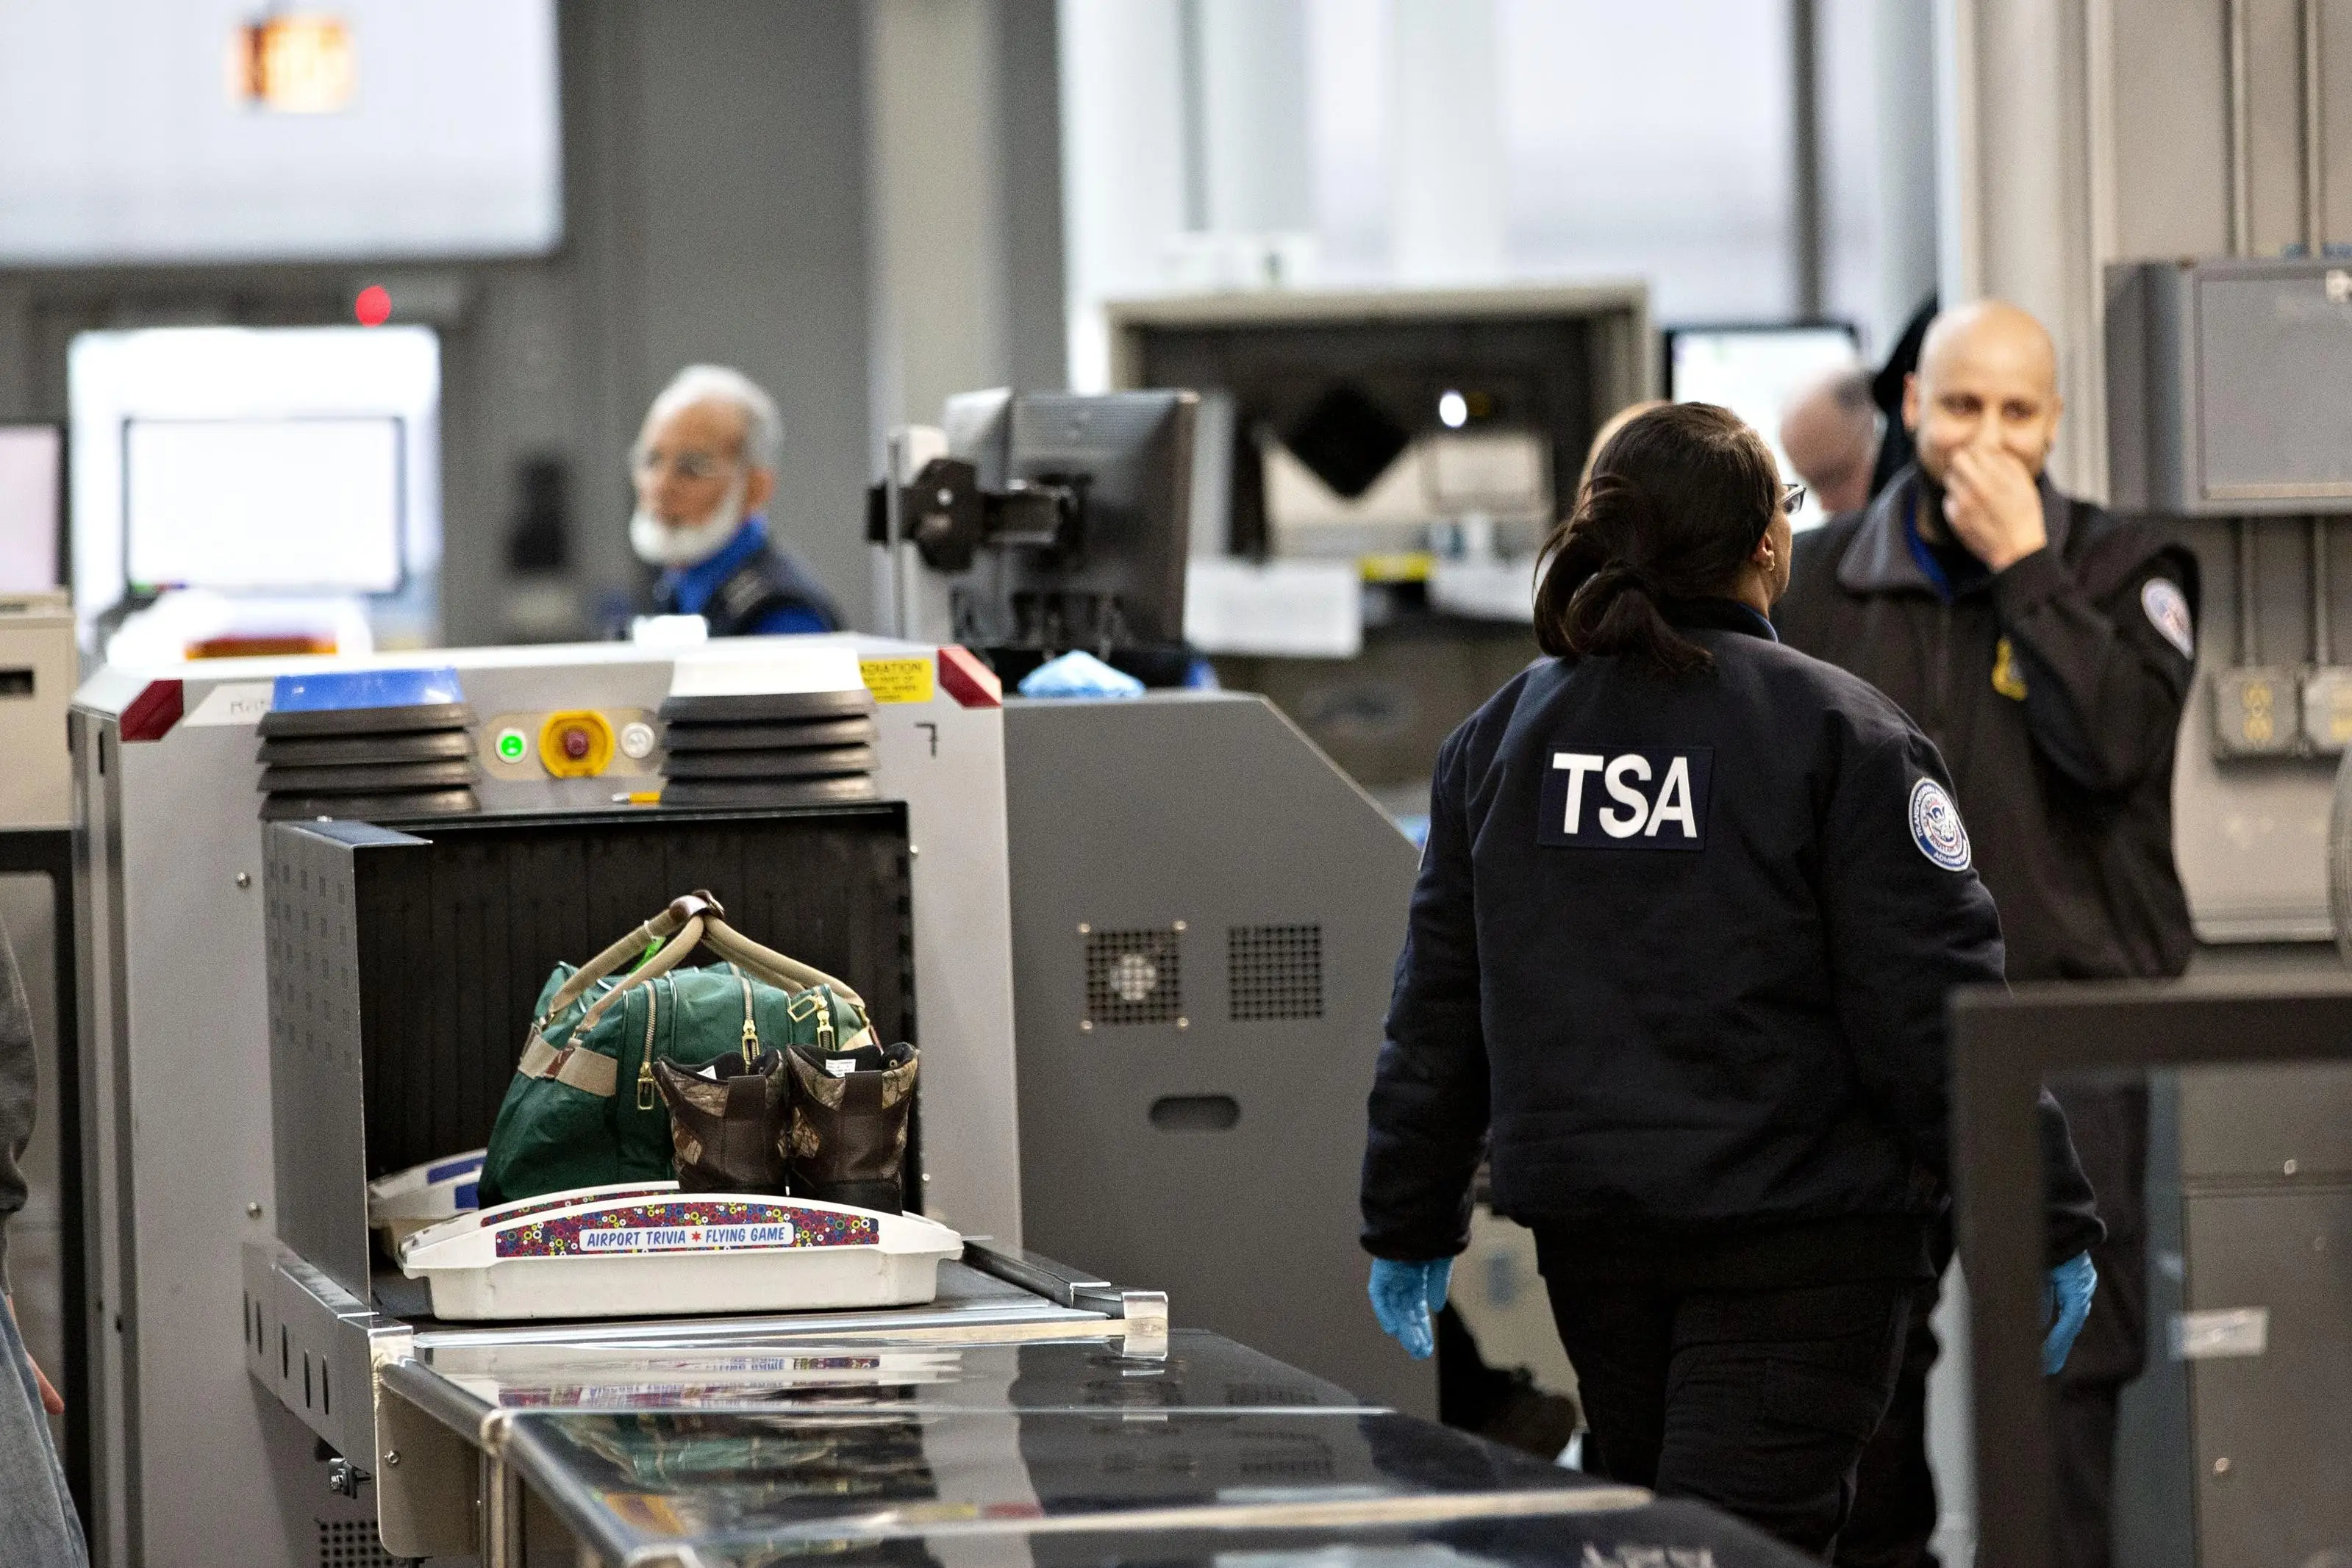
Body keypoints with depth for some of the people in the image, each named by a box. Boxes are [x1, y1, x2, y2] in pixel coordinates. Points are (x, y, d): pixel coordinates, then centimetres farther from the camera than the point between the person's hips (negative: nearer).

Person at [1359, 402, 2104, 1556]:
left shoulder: (1497, 738, 8)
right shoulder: (1843, 735, -9)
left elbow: (1438, 1008, 12)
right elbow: (1936, 1003, -12)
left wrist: (1410, 1224, 20)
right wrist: (2045, 1228, -5)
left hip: (1587, 1232, 6)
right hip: (1800, 1237, -6)